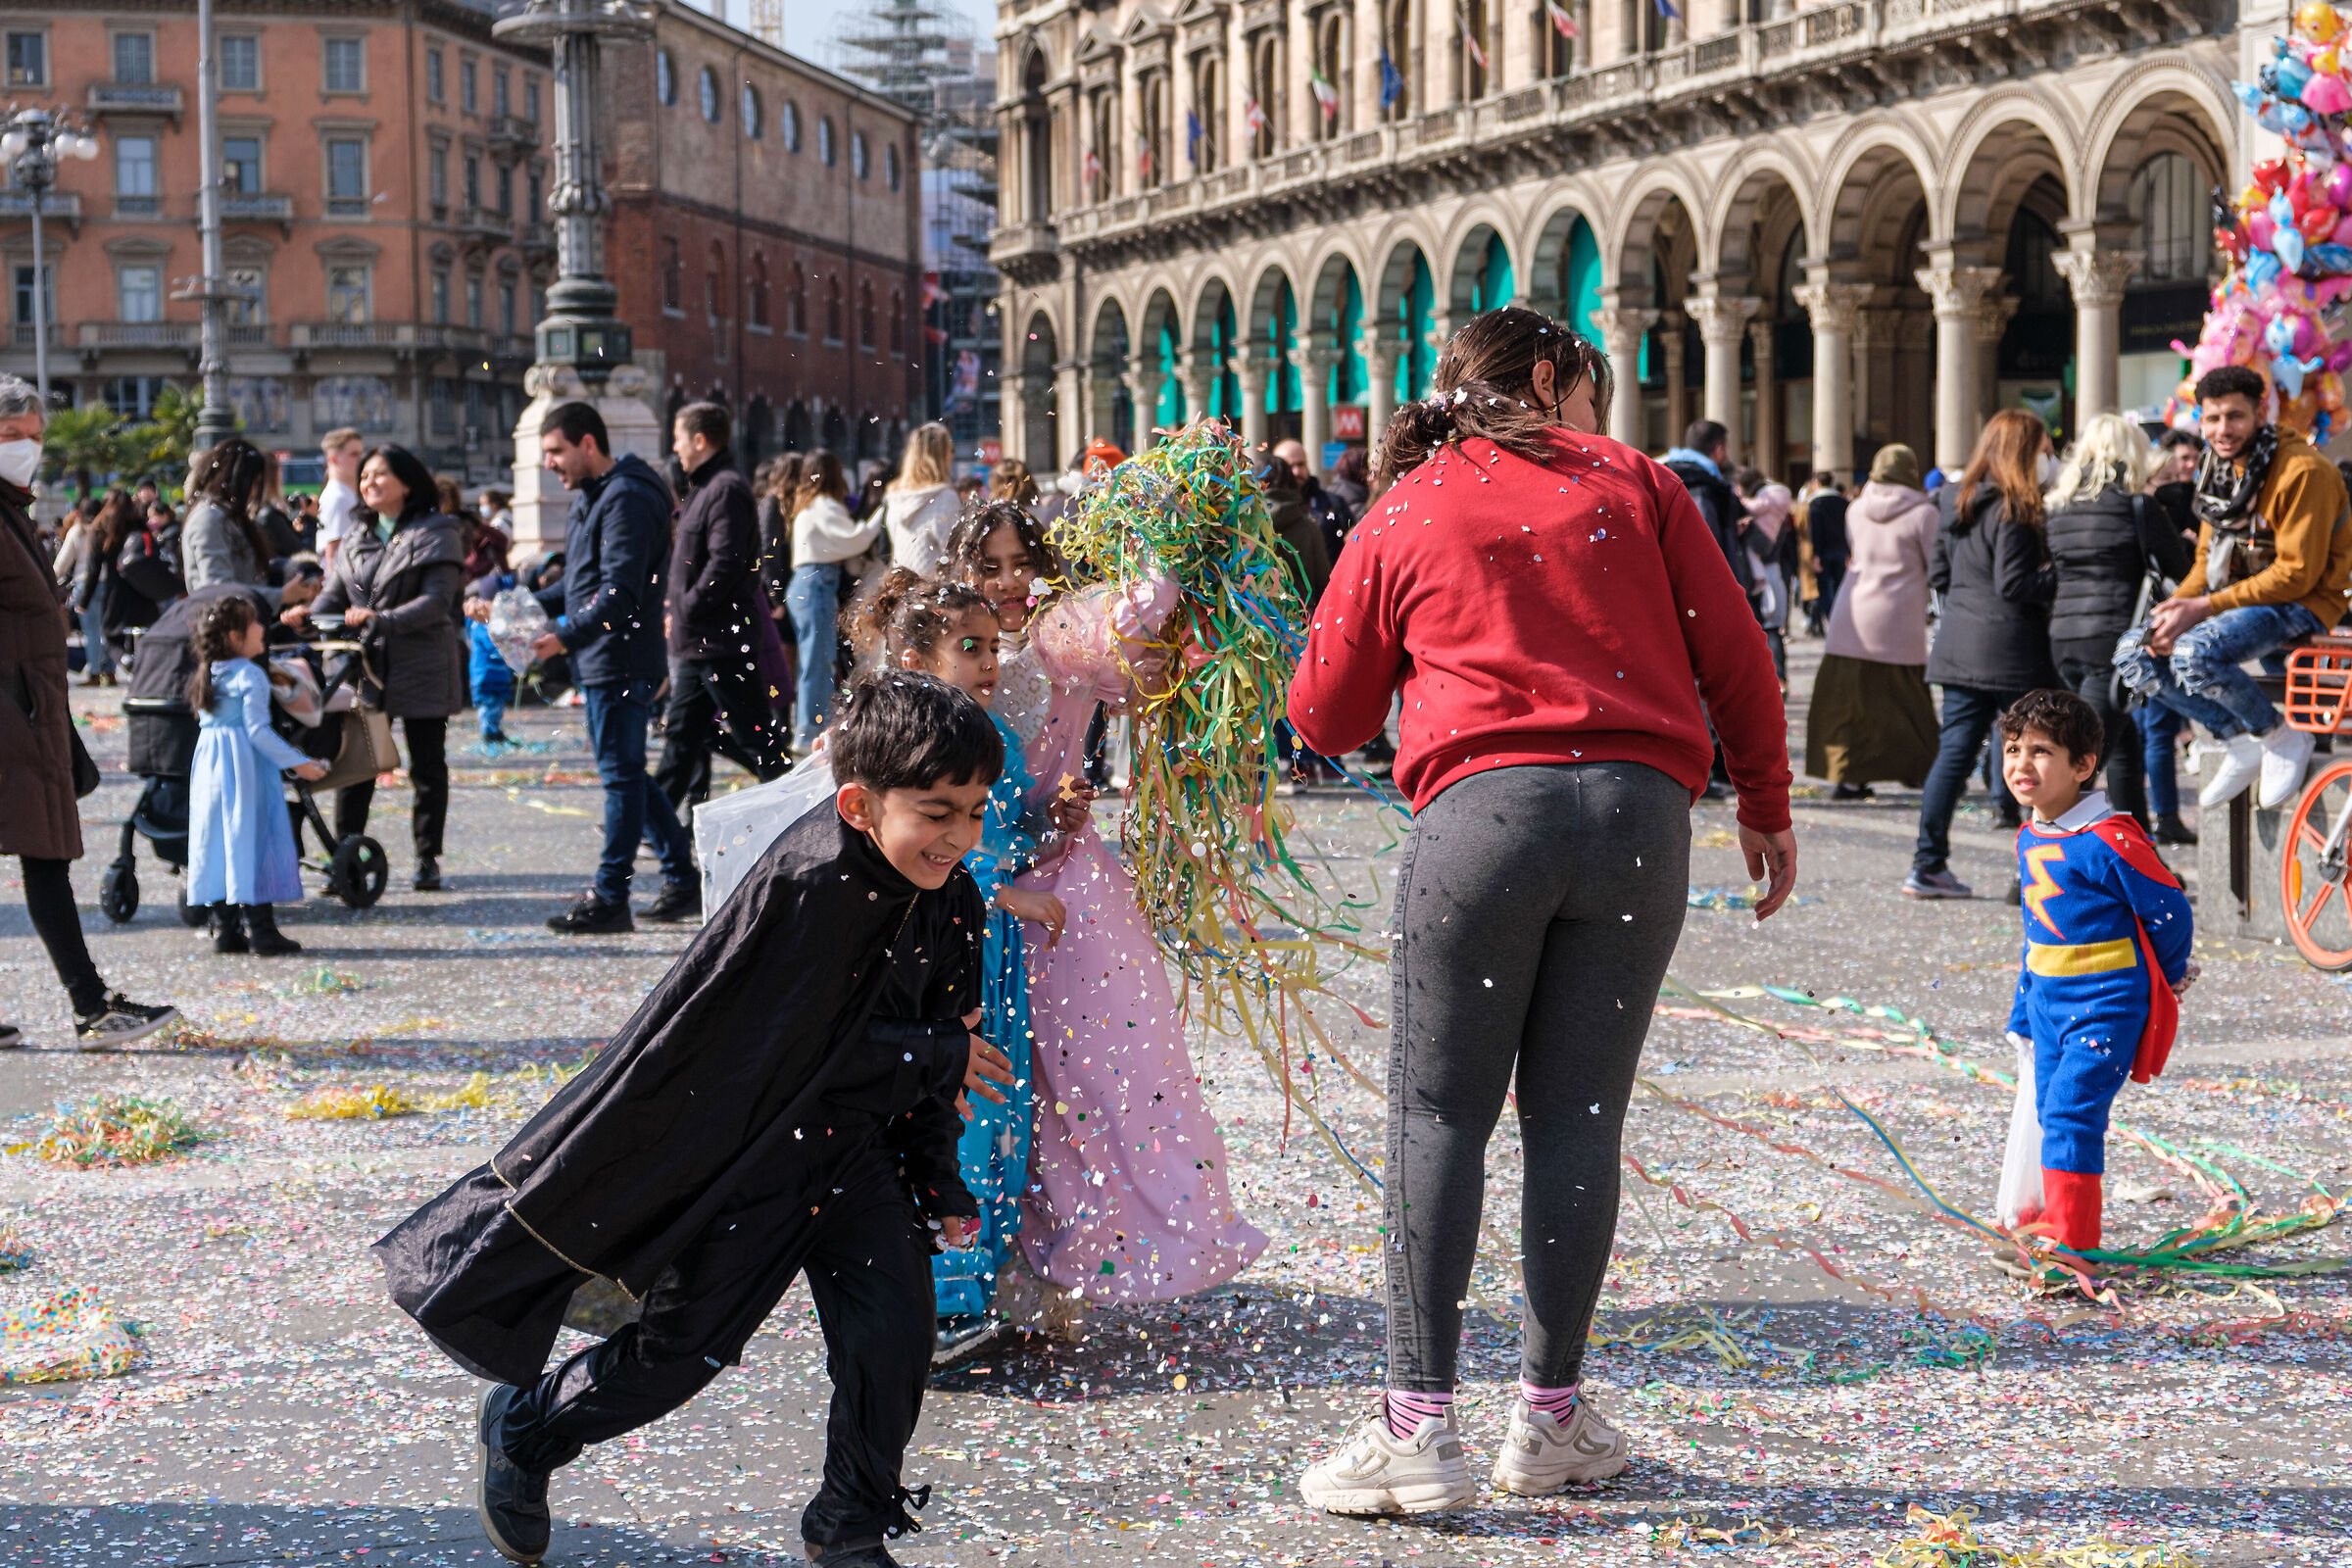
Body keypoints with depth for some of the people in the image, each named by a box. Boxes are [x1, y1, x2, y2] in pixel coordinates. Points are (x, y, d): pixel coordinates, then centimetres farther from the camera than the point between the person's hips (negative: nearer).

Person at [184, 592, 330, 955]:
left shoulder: (207, 676, 10)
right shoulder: (251, 676, -13)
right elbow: (258, 730, -18)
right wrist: (297, 763, -15)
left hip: (209, 762, 7)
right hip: (245, 767, -7)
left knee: (217, 841, 9)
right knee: (253, 839, -3)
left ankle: (224, 928, 10)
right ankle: (259, 928, -3)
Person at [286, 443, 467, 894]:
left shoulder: (435, 533, -5)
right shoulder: (357, 534, 13)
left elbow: (437, 601, -16)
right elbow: (336, 591, 8)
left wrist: (381, 619, -28)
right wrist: (309, 614, -14)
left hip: (421, 668, -4)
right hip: (366, 665, 4)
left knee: (427, 767, 6)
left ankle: (428, 860, 13)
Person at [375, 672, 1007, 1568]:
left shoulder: (952, 905, -6)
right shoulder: (813, 882, -28)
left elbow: (940, 1031, 8)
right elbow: (804, 1052, -24)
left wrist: (938, 1182, 6)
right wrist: (943, 1055, -14)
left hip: (851, 1143, 5)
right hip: (745, 1140, -5)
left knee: (895, 1330, -6)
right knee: (686, 1342, 7)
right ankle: (524, 1427, 35)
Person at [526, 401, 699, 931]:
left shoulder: (626, 499, -15)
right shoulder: (592, 497, 18)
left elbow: (620, 593, -24)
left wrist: (565, 637, -30)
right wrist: (530, 606, 12)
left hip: (621, 663, -11)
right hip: (600, 664, 11)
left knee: (621, 774, -5)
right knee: (624, 773, 14)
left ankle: (610, 897, -1)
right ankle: (683, 878, 20)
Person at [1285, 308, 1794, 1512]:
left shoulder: (1402, 515, 15)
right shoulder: (1634, 484, 14)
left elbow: (1325, 717, 18)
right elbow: (1734, 654, 11)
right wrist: (1765, 806, 20)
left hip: (1483, 810, -1)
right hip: (1640, 811, 1)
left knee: (1440, 1112, 3)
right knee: (1577, 1115, 7)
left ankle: (1417, 1425, -3)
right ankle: (1549, 1417, 13)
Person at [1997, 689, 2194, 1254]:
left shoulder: (2108, 841, -19)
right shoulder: (2030, 838, 8)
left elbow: (2170, 911, -10)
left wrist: (2164, 980, 6)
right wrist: (2023, 1014, 21)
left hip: (2106, 999, -8)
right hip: (2048, 996, 8)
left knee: (2073, 1109, -14)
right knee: (2051, 1111, 12)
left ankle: (2070, 1237, -12)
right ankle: (2058, 1221, 23)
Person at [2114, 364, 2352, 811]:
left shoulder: (2302, 471, -18)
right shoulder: (2219, 468, 9)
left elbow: (2297, 574, -21)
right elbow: (2208, 558, 14)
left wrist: (2206, 607, -23)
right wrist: (2177, 605, -8)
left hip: (2300, 605, -9)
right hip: (2239, 599, 9)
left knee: (2194, 653, -33)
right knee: (2134, 653, -5)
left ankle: (2283, 739, -10)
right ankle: (2241, 741, -2)